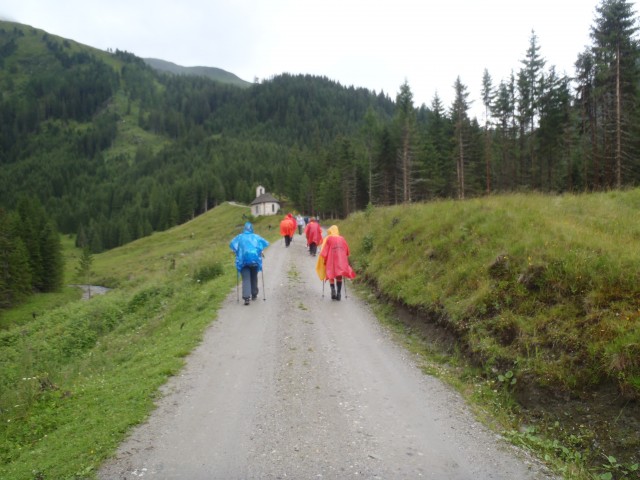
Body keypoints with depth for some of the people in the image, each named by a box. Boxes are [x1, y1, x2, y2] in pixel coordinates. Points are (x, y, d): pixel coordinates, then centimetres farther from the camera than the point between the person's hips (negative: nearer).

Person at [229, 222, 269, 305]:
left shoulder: (239, 237, 10)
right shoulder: (256, 237, 10)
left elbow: (232, 244, 1)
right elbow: (266, 243, 2)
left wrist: (237, 252, 11)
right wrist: (260, 252, 12)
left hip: (243, 260, -1)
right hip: (255, 259, 1)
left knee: (246, 279, -4)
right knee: (254, 278, 18)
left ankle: (246, 297, -20)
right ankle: (254, 295, 26)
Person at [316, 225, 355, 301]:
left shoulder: (328, 239, 4)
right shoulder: (342, 239, 13)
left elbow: (324, 251, -3)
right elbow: (347, 252, 14)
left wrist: (324, 261, 5)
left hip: (331, 261, -2)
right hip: (341, 261, 2)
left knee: (331, 276, 8)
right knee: (339, 277, 10)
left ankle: (333, 289, -15)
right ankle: (339, 293, 0)